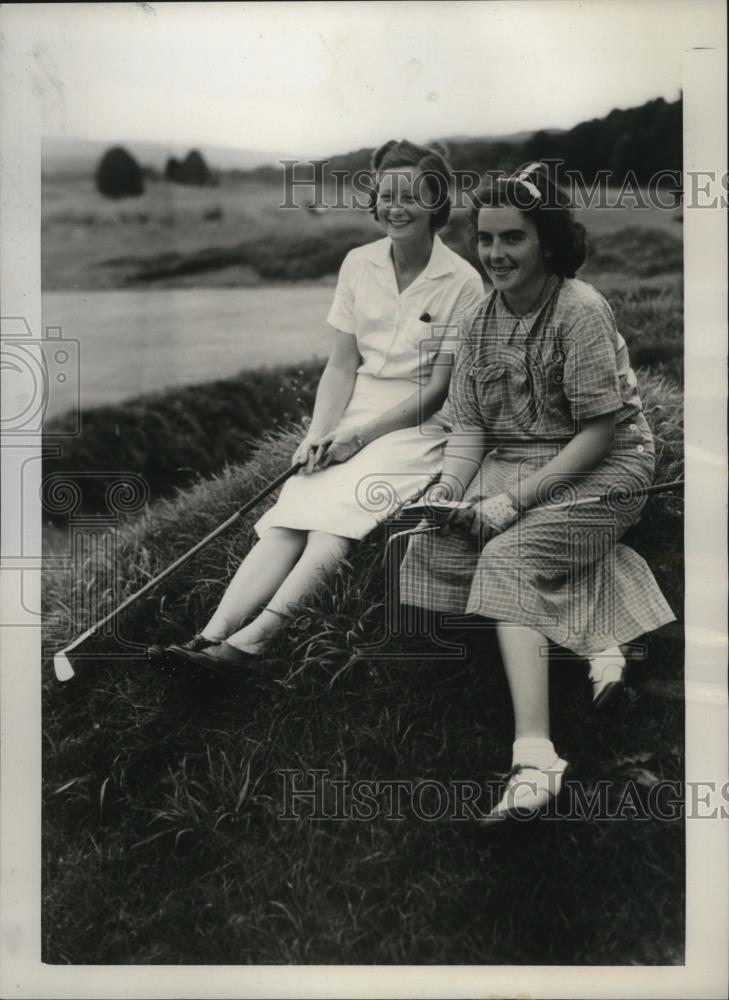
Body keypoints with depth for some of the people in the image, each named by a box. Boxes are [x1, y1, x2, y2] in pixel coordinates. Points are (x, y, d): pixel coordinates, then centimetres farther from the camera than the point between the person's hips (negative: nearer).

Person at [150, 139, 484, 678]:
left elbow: (437, 389, -8)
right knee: (291, 514, -19)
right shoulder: (358, 264, 7)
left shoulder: (462, 282, -6)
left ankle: (252, 639, -37)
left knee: (338, 511, -29)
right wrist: (319, 434, -9)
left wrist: (359, 435, -14)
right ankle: (212, 635, -31)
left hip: (419, 425, -4)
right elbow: (342, 364, 7)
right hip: (353, 418, 4)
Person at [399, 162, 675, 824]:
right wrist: (447, 490, -13)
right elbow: (470, 425, 7)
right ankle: (591, 637, -14)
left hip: (602, 470, -7)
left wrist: (515, 499, -22)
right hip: (513, 464, 7)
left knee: (509, 559, -30)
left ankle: (535, 755, -37)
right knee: (433, 544, -17)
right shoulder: (483, 320, 7)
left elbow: (600, 431, -17)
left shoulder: (581, 310, -14)